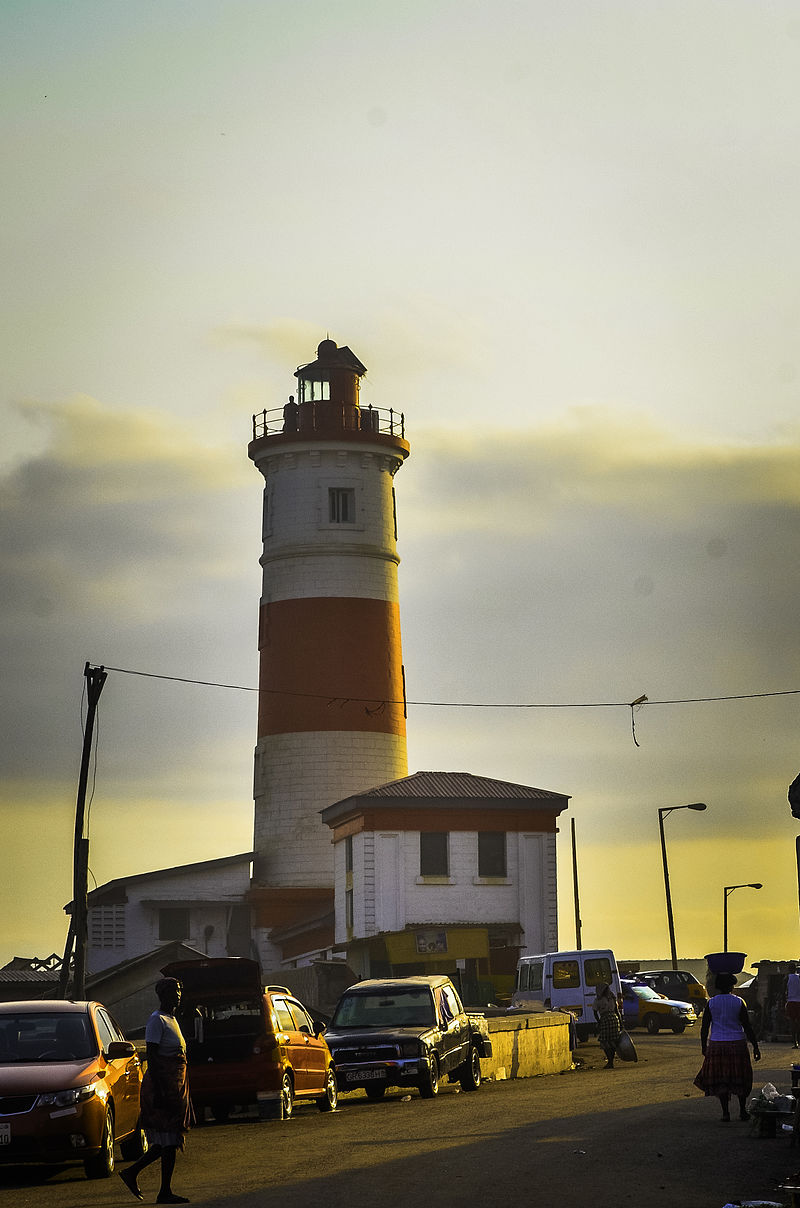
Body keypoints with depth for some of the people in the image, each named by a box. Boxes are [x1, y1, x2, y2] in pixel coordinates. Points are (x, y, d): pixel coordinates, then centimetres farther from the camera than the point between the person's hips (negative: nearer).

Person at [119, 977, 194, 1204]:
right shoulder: (157, 1021, -11)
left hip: (175, 1088, 9)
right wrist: (158, 1090, -23)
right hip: (163, 1086, -9)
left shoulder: (172, 1019, 17)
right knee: (169, 1142, -7)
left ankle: (131, 1172, 16)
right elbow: (151, 1057, -17)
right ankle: (165, 1192, -2)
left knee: (169, 1142, 9)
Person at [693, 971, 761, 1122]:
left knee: (720, 1080, 5)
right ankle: (742, 1111, 16)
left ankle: (725, 1112, 2)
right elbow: (747, 1026, -4)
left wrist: (704, 1048, 9)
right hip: (737, 1044, 0)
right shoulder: (739, 1002, -4)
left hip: (716, 1045, 0)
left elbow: (704, 1028, -1)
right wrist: (755, 1046, 2)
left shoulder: (711, 1003, -2)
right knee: (740, 1079, 11)